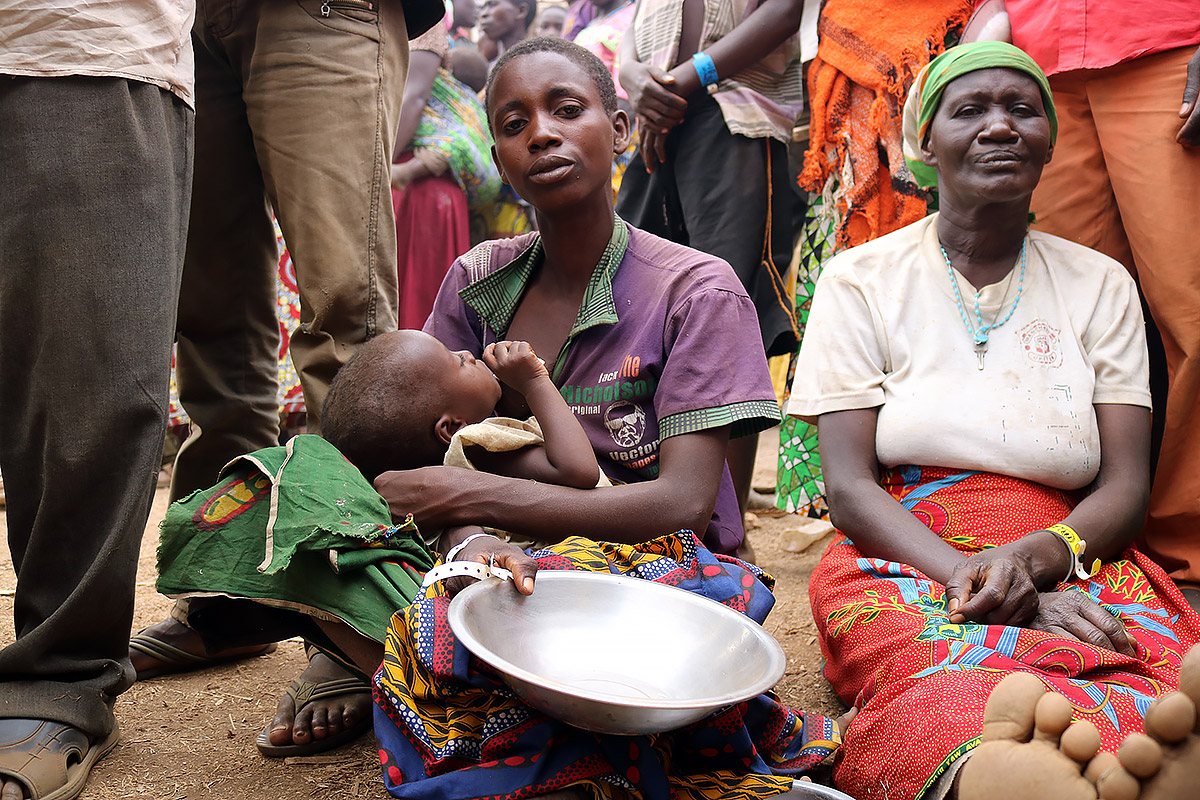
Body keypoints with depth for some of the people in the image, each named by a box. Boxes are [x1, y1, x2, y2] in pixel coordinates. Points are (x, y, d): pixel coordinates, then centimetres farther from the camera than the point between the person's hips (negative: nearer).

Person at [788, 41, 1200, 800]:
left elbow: (1127, 487, 5)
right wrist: (971, 577, -21)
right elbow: (849, 487, -2)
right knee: (951, 685, -44)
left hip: (1073, 561, 2)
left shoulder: (1101, 284, 14)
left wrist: (1029, 559, -19)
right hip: (904, 562, -1)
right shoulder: (862, 280, 8)